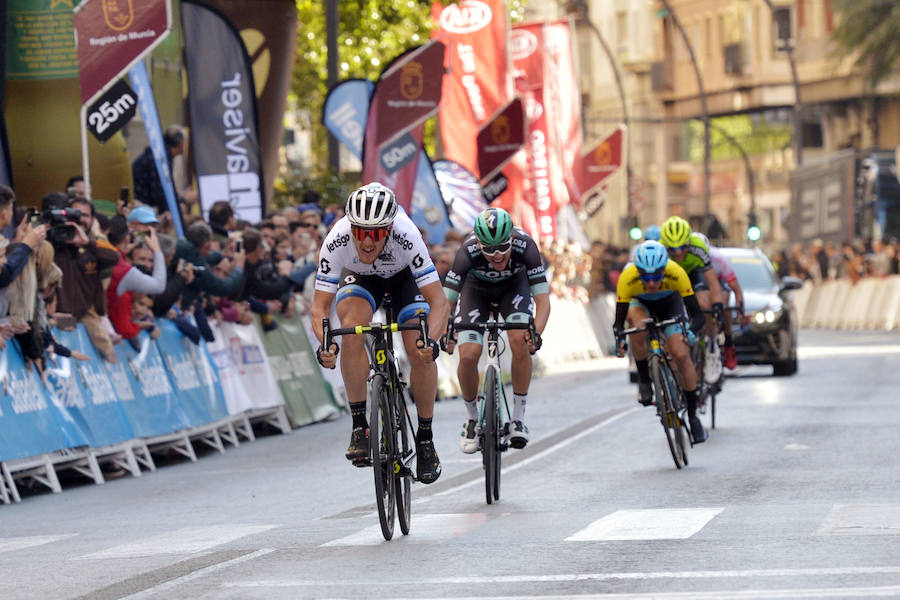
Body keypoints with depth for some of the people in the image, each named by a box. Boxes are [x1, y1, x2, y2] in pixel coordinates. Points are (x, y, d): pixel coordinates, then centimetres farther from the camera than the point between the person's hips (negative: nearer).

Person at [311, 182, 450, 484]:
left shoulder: (406, 236, -40)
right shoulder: (337, 241, -36)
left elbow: (439, 302, -39)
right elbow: (320, 306, -31)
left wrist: (431, 340, -58)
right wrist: (325, 344, -51)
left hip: (405, 276, -1)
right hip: (360, 278, 1)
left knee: (420, 353, -20)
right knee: (353, 325, -31)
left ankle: (425, 438, 1)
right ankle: (360, 425, -20)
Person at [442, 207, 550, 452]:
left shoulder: (525, 246, -36)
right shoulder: (468, 252, -37)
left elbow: (543, 300, -35)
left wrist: (536, 333, -52)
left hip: (514, 285, 0)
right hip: (476, 287, 0)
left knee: (520, 341, -27)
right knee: (468, 356, -18)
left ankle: (518, 418, -12)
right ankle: (471, 418, 9)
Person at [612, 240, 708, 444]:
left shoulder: (676, 274, -37)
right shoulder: (627, 278, -37)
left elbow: (697, 314, -34)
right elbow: (619, 320, -31)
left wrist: (691, 331, -54)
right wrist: (619, 339, -51)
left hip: (669, 303, 0)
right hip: (640, 304, 0)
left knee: (682, 356, -16)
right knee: (639, 326, -36)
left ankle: (693, 416, 0)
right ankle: (644, 380, -13)